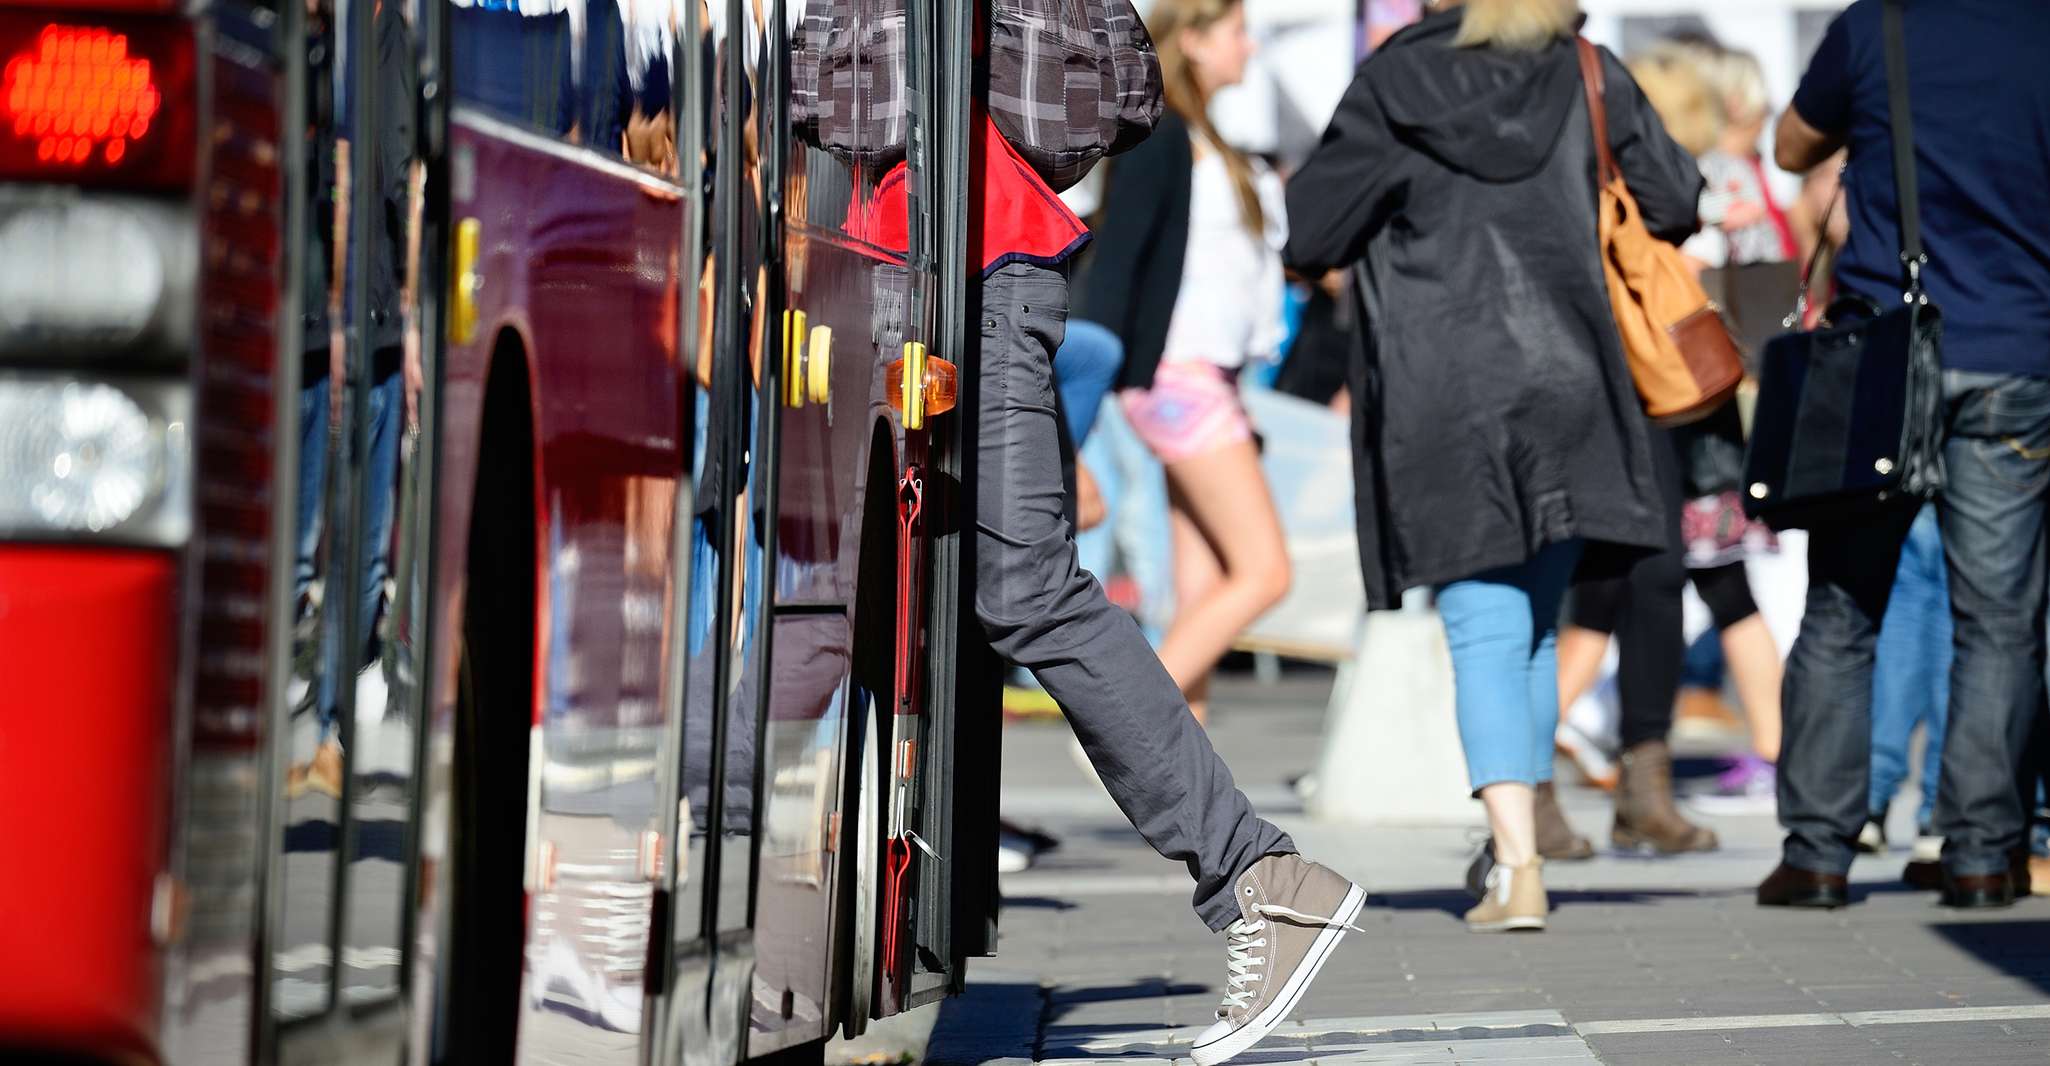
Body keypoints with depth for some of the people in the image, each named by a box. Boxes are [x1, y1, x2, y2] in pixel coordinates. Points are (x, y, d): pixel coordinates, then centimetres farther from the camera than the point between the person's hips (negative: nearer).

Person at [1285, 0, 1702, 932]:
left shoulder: (1391, 85, -2)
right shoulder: (1587, 76, 5)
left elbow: (1310, 237, -2)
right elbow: (1675, 203, 10)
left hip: (1440, 394, -2)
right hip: (1562, 377, 2)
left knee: (1484, 633, -4)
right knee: (1534, 627, 15)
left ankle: (1520, 866, -17)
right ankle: (1517, 847, 17)